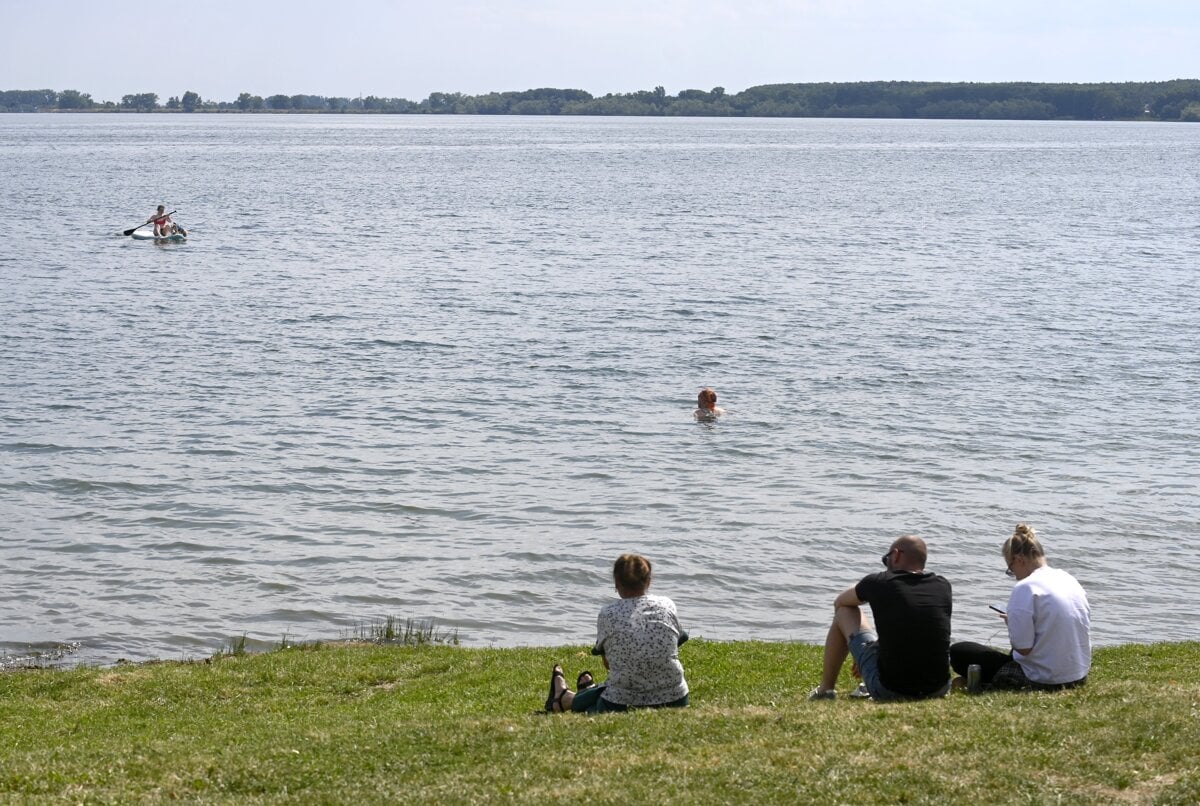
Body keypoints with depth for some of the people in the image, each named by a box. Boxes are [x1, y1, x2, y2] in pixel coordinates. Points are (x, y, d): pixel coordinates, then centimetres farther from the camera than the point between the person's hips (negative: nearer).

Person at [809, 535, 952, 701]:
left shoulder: (879, 583, -4)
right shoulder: (943, 586, 6)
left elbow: (839, 602, 19)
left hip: (890, 691, -3)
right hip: (938, 690, 3)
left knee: (844, 611, 17)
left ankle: (825, 690, 30)